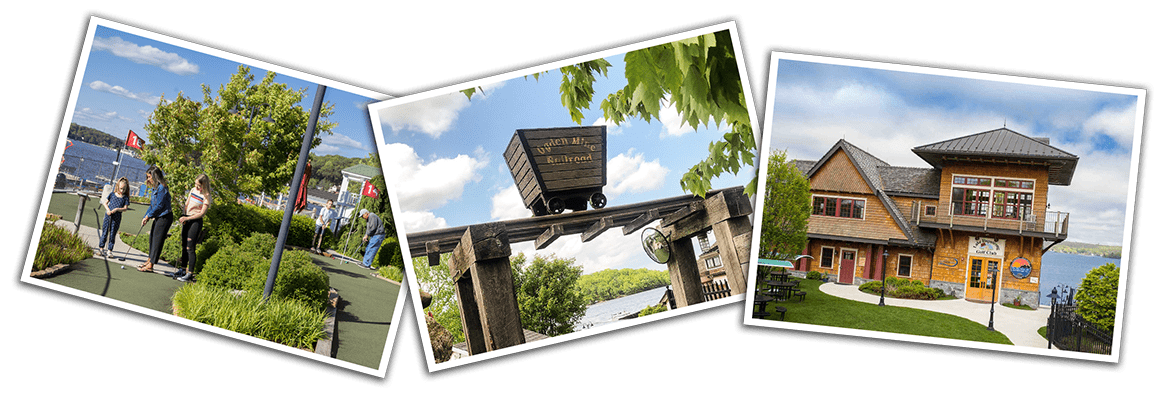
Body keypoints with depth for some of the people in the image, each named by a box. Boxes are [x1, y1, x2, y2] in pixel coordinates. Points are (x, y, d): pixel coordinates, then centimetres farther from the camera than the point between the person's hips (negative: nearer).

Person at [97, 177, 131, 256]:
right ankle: (101, 248, 12)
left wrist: (117, 209, -19)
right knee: (105, 232, 4)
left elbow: (125, 208, -4)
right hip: (108, 215, 1)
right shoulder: (112, 194, 6)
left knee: (112, 234, 3)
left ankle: (110, 250, 8)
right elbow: (105, 203, 10)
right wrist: (108, 210, -7)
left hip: (117, 218, -1)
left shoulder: (125, 197, 1)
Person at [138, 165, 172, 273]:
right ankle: (149, 260, 23)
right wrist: (145, 217, 8)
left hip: (164, 217, -10)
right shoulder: (156, 188, 13)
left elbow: (159, 205, -20)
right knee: (152, 238, 14)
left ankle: (150, 266, -6)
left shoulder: (162, 188, -18)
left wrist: (149, 216, -11)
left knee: (157, 240, -7)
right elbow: (152, 205, 17)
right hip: (158, 217, 10)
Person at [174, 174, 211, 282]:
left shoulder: (206, 196, -13)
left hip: (196, 221, -7)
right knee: (184, 246, 14)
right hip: (187, 220, 7)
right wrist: (183, 217, 1)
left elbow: (202, 213, -15)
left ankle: (190, 273, -8)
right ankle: (183, 268, 25)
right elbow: (186, 204, 15)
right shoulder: (193, 190, 7)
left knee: (190, 248, -10)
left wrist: (187, 218, -16)